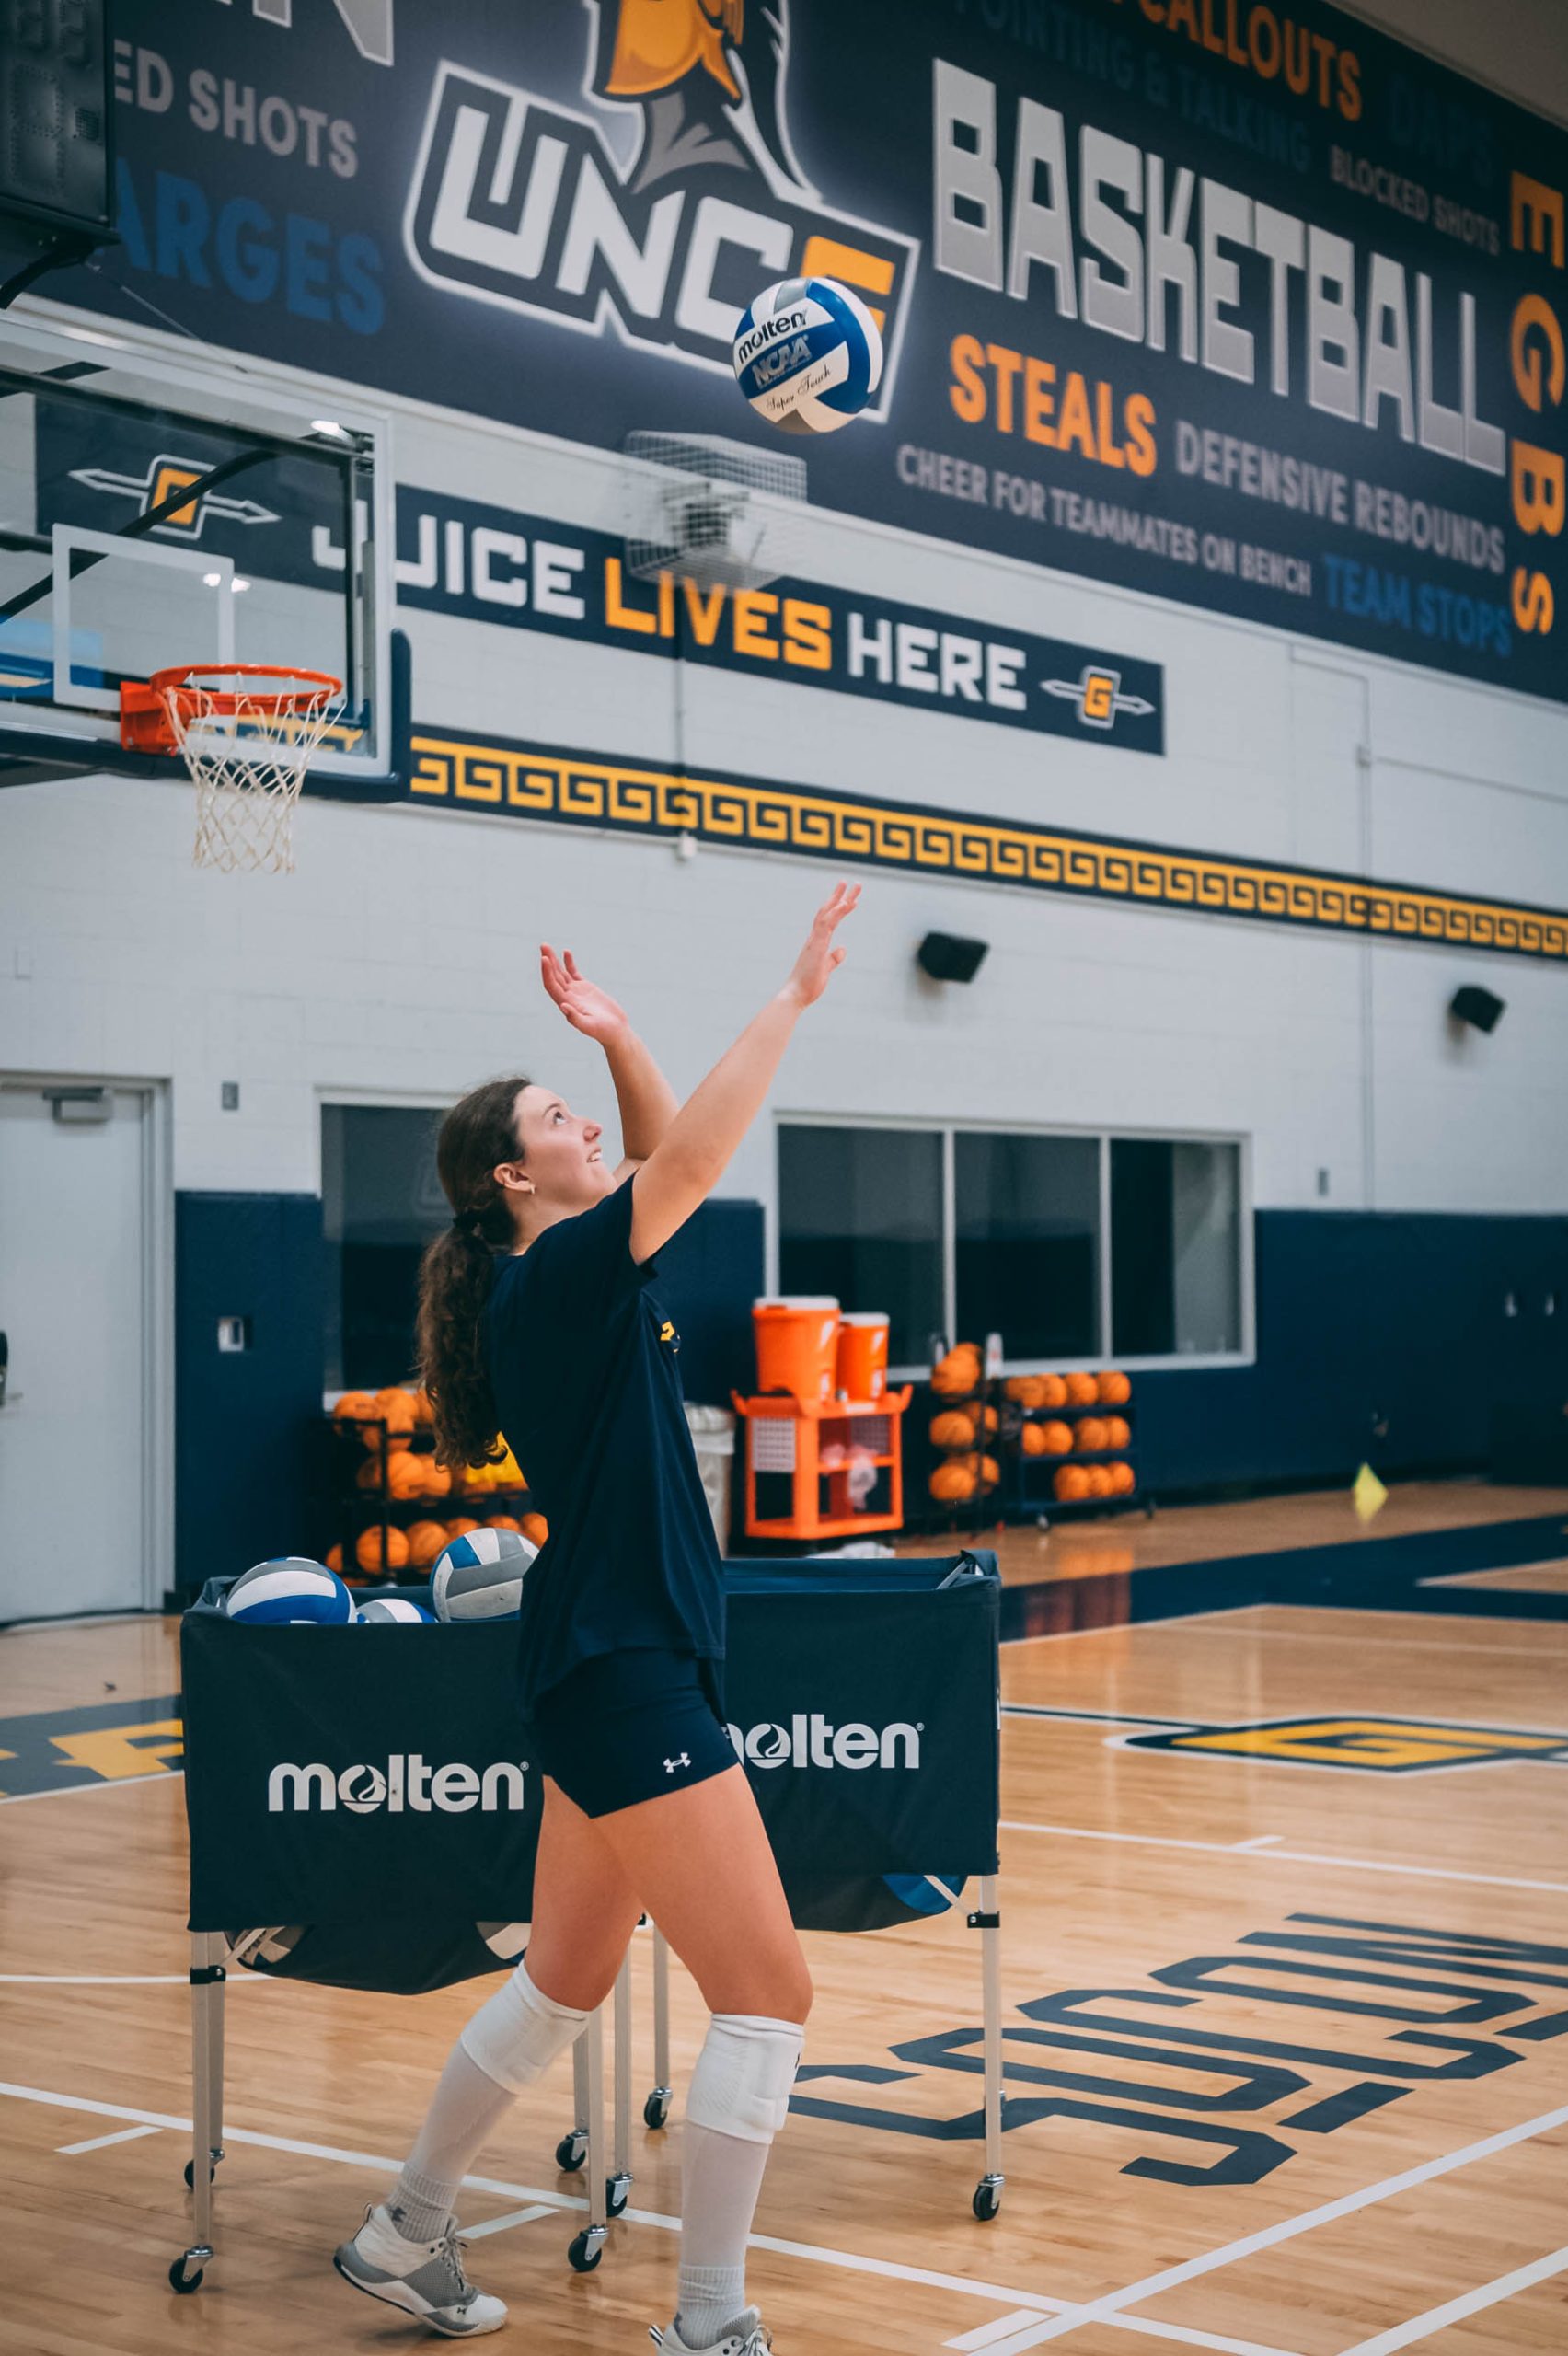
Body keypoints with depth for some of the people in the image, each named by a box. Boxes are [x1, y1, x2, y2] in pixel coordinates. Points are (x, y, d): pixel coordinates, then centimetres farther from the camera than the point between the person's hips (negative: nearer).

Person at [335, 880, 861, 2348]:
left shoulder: (562, 1277, 11)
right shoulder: (549, 1280, -14)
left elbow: (667, 1152, 21)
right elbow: (692, 1154, -24)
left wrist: (614, 1035, 7)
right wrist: (795, 995, -19)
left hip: (612, 1668, 10)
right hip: (626, 1675, -10)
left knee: (565, 1983, 21)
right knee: (766, 1994, -6)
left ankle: (405, 2238, 33)